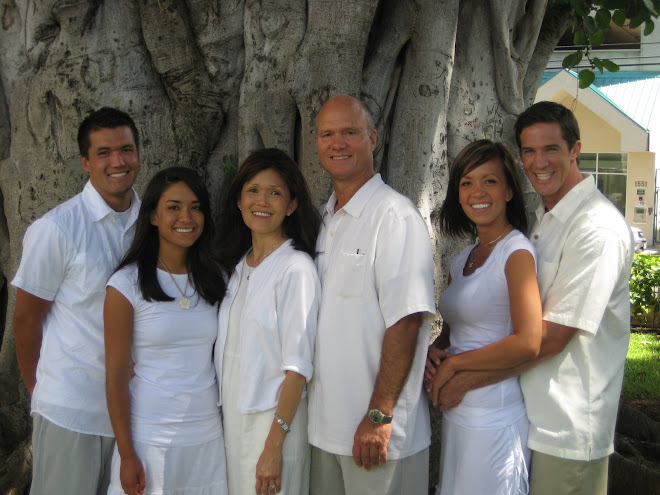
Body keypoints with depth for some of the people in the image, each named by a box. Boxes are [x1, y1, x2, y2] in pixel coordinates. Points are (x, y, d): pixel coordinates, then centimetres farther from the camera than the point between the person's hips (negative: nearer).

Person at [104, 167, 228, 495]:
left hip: (208, 435, 4)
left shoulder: (213, 278, 5)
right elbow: (116, 375, -7)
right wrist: (126, 454, -9)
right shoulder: (127, 284, -8)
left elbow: (219, 355, 10)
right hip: (150, 440, -3)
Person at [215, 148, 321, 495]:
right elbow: (231, 351, 12)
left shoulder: (296, 268, -13)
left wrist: (274, 446, -18)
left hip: (274, 418, -6)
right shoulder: (237, 265, 9)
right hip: (233, 415, 7)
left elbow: (297, 366, -16)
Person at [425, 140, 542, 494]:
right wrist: (432, 352, -3)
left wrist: (453, 363, -14)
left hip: (495, 415, -7)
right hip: (455, 410, 8)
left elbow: (527, 343, -22)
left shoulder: (516, 252, -12)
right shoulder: (462, 259, 12)